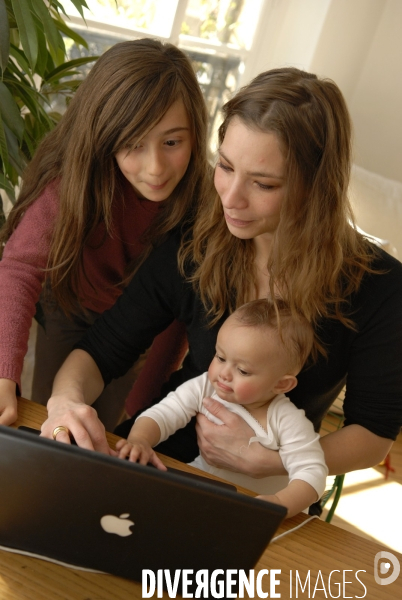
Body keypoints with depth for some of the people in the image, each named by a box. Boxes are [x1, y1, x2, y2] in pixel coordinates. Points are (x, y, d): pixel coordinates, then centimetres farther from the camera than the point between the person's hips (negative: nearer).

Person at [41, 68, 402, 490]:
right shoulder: (191, 250, -10)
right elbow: (100, 352, -3)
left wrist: (262, 460, -22)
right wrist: (66, 399, -26)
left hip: (271, 488, -1)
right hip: (164, 451, 1)